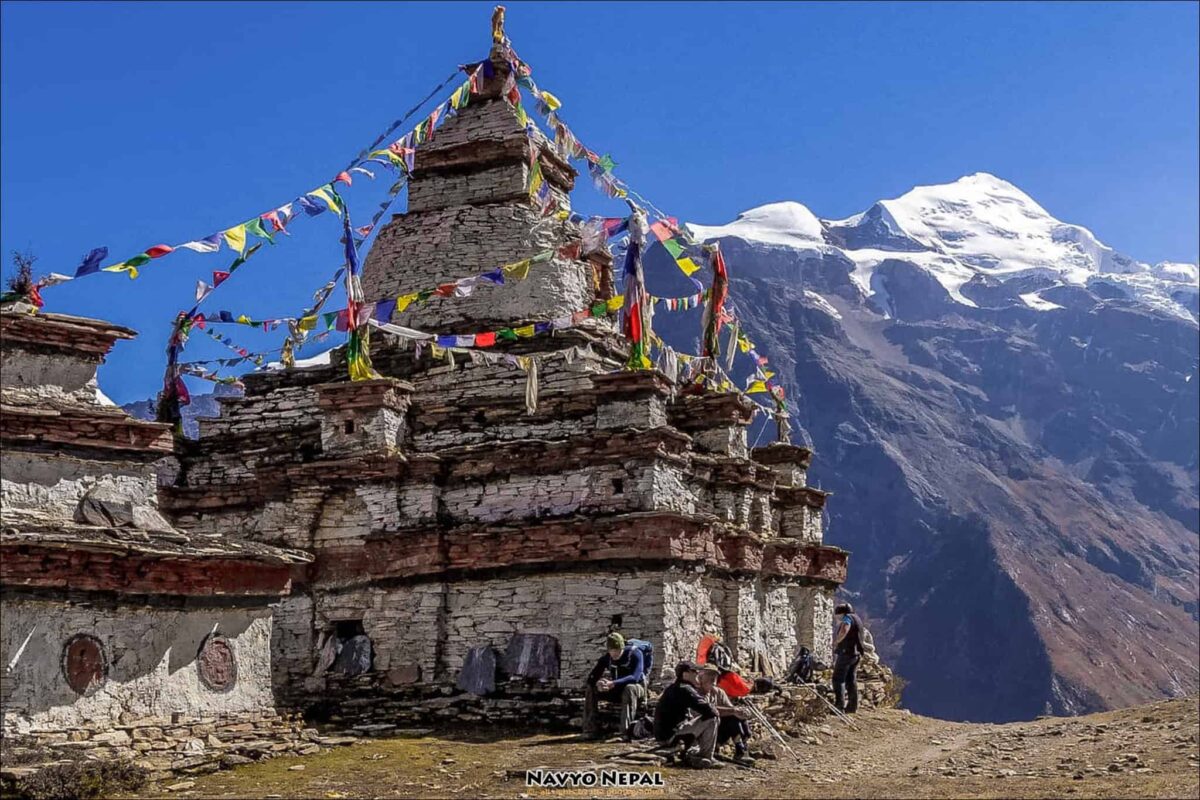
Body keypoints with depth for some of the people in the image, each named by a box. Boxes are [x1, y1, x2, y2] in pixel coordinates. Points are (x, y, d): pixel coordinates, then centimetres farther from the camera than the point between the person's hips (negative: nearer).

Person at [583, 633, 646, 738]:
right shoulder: (606, 658, -5)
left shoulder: (635, 654, -19)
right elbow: (591, 678, -9)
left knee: (630, 688, -40)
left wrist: (612, 684, -46)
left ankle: (627, 731, -46)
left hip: (637, 687, -5)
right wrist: (597, 684, -36)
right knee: (591, 690, -15)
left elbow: (635, 677, -33)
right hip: (617, 690, 5)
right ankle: (590, 730, -16)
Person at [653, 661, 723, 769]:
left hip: (663, 733, 10)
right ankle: (706, 758, -4)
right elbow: (706, 709, -21)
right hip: (672, 733, -10)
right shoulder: (684, 689, -14)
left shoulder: (672, 689, 17)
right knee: (711, 719, -12)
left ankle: (692, 753, 16)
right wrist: (715, 712, 1)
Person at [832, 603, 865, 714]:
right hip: (856, 653, 10)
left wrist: (836, 641, -17)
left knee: (838, 679, -8)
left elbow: (844, 630, -31)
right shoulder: (856, 618, 19)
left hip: (846, 652, -10)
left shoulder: (847, 618, -11)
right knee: (851, 679, 13)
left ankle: (839, 705, -15)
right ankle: (853, 706, 15)